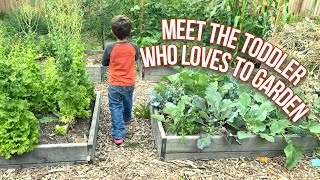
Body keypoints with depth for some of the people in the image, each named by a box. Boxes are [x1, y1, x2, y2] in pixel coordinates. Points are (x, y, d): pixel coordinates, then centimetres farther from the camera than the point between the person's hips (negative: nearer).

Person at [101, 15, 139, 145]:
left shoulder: (110, 48, -19)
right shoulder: (133, 47, -12)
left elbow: (104, 63, -3)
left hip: (115, 85, -3)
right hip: (130, 84, 3)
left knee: (115, 108, 5)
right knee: (127, 103, 27)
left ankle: (118, 136, 2)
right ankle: (126, 119, 54)